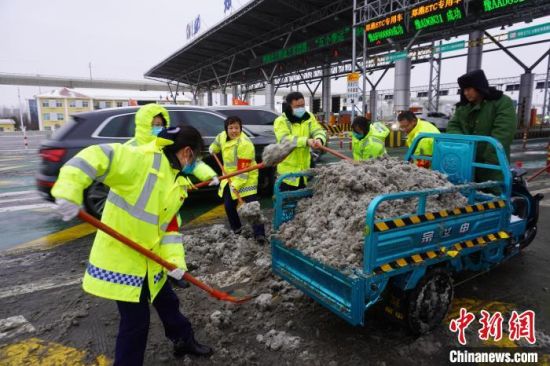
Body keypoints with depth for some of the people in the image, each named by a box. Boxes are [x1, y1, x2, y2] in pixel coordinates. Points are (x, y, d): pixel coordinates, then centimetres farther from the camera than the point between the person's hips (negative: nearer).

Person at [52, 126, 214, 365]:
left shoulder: (179, 184, 6)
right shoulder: (144, 159, -20)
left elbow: (170, 225, 4)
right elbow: (96, 156, -31)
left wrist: (175, 259, -9)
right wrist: (69, 191, -43)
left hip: (151, 260, 8)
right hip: (120, 257, -8)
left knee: (168, 303, 23)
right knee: (136, 320, 3)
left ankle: (184, 341, 47)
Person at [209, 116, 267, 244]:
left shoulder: (245, 144, -26)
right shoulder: (223, 136, -1)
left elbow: (243, 169, -28)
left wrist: (236, 184, -30)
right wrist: (212, 149, 40)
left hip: (246, 179, -8)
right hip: (229, 177, 8)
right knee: (228, 205, 14)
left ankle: (259, 234, -17)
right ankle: (236, 228, 35)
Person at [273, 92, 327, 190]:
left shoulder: (309, 117, 5)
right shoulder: (281, 121, -11)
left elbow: (319, 131, -6)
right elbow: (285, 139, -27)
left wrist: (319, 139, -32)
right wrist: (306, 141, -39)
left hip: (304, 167, 5)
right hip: (287, 169, -5)